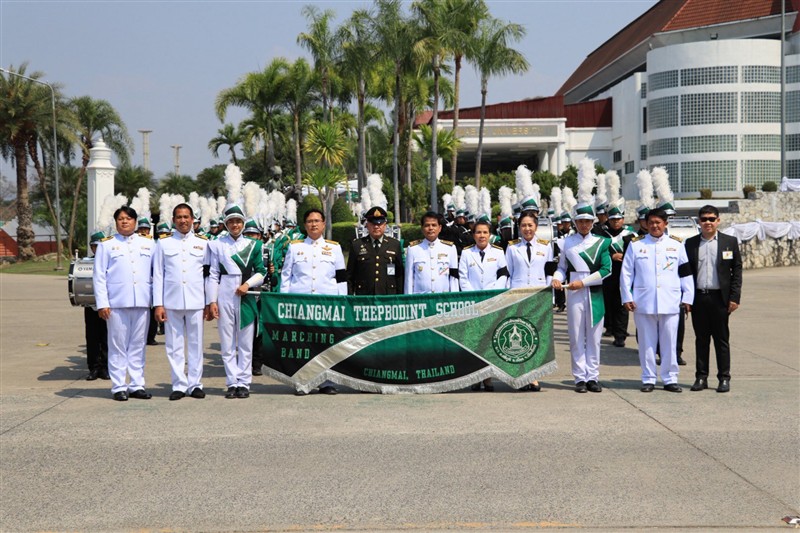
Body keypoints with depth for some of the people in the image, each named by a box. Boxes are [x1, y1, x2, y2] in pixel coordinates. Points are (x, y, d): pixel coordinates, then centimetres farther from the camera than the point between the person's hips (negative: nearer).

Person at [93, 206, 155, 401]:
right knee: (118, 346, 0)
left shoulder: (148, 244, 13)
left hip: (142, 302, 2)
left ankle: (137, 385, 13)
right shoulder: (106, 245, 8)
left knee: (138, 345, 7)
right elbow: (99, 276, 3)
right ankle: (119, 387, 6)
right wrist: (102, 303, -6)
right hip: (116, 302, -2)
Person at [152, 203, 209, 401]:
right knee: (174, 346, 2)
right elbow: (158, 275, 7)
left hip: (196, 301, 0)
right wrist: (158, 304, 0)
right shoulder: (164, 244, 8)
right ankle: (179, 384, 9)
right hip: (171, 301, 0)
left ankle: (195, 384, 11)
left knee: (196, 344, 3)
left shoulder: (202, 243, 9)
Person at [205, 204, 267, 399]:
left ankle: (244, 383, 7)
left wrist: (248, 284, -9)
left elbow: (261, 272, 9)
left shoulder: (253, 245, 10)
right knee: (227, 342, 1)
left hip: (246, 297, 1)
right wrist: (211, 301, -3)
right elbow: (213, 275, 4)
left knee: (246, 343, 2)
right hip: (225, 297, -1)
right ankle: (232, 383, 6)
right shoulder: (217, 245, 7)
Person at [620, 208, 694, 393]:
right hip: (643, 303, -1)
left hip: (670, 303, 1)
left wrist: (687, 298, 4)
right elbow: (626, 273, 4)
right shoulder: (636, 244, 4)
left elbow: (686, 273, 9)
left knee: (669, 343, 5)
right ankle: (648, 379, 14)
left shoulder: (677, 244, 7)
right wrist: (627, 298, -2)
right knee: (646, 343, 5)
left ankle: (670, 379, 14)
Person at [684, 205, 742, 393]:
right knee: (701, 339, 8)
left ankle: (724, 378, 11)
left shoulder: (730, 242, 3)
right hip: (698, 298, 2)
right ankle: (701, 377, 14)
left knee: (722, 339, 4)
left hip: (720, 298, -2)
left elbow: (737, 270, 1)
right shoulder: (691, 243, 7)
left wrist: (734, 297, -6)